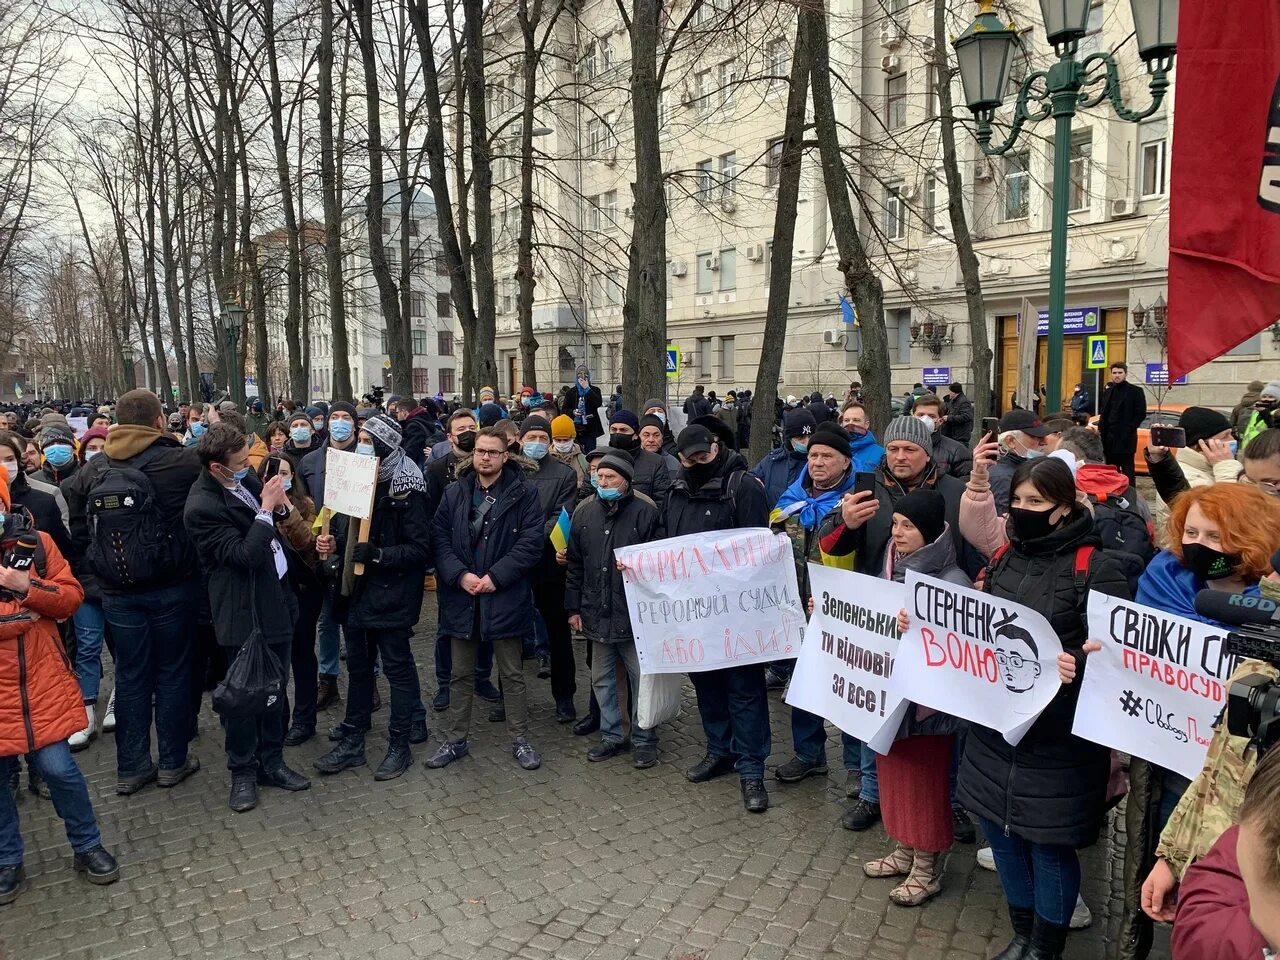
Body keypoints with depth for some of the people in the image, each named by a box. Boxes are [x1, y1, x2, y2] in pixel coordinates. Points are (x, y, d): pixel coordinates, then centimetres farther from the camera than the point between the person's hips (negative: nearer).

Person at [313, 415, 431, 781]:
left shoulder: (405, 490, -14)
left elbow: (419, 549, -17)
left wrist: (375, 554, -26)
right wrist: (332, 545, -3)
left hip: (390, 595, -7)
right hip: (355, 590, 7)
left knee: (398, 668, 6)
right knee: (357, 667, 17)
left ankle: (400, 745, 18)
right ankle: (352, 742, 29)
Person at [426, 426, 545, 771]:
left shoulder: (522, 494, -3)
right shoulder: (455, 493, 6)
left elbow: (532, 540, -10)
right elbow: (439, 538, 1)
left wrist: (497, 576, -16)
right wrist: (460, 575, -13)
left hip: (505, 597, -3)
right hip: (461, 595, 3)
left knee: (512, 674, 8)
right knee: (462, 674, 14)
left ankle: (520, 740, 21)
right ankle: (455, 739, 26)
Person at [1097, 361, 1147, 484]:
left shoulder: (1135, 391, -2)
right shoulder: (1108, 391, 16)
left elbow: (1141, 414, -6)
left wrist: (1129, 430, -12)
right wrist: (1101, 429, 7)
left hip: (1125, 439, -6)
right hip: (1109, 438, 6)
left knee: (1127, 470, -4)